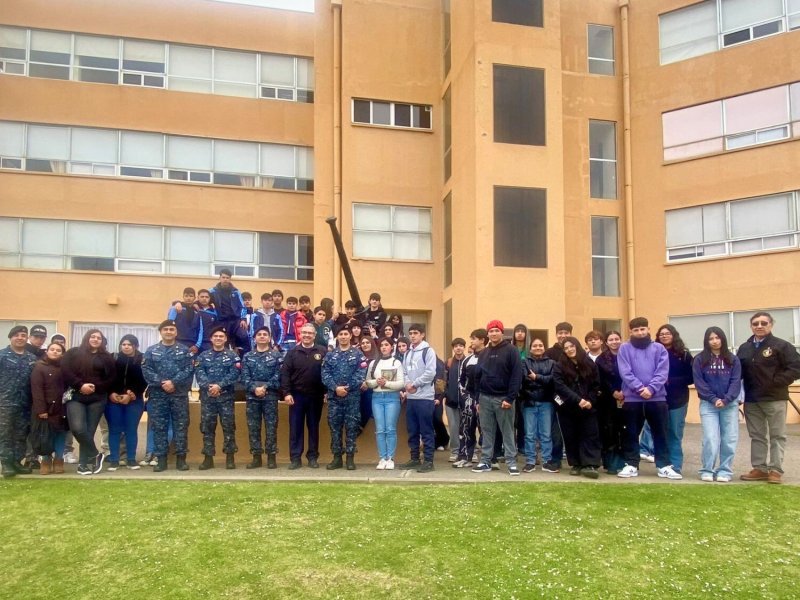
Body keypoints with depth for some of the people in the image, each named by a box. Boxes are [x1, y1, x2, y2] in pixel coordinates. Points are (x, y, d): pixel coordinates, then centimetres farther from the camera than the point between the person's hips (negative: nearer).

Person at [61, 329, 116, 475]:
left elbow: (111, 379, 7)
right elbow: (65, 371, -3)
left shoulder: (107, 358, 11)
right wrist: (80, 385, -13)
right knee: (78, 428, -18)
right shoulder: (73, 353, 8)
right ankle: (95, 455, 1)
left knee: (89, 431, 1)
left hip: (97, 398, 1)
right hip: (76, 396, -1)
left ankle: (83, 463, 12)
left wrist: (95, 387, -6)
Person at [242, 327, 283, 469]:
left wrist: (265, 387, -16)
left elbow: (278, 375, -5)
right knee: (253, 427, 5)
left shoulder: (276, 355, 4)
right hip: (252, 396, 2)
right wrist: (254, 388, -15)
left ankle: (271, 457, 7)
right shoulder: (247, 356, 11)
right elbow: (244, 377, 1)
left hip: (270, 396, -2)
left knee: (271, 427, 0)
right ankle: (256, 457, 14)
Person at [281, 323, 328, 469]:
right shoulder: (292, 353, 3)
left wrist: (327, 391, -5)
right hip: (296, 395, 0)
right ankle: (295, 458, 9)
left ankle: (313, 457, 16)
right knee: (295, 427, 3)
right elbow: (285, 373, -1)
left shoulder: (323, 352, 1)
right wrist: (286, 393, -10)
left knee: (313, 427, 8)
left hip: (316, 396, 0)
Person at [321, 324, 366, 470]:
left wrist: (347, 388, -15)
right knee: (334, 427, 6)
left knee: (351, 427, 1)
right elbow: (325, 374, 0)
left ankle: (350, 458, 8)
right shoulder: (330, 355, 10)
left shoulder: (358, 354, 3)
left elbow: (360, 374, -7)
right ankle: (337, 457, 14)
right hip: (334, 397, 2)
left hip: (352, 397, -2)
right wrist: (336, 388, -15)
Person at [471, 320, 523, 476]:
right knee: (487, 432, 9)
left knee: (508, 432, 2)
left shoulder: (511, 350, -5)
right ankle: (485, 462, 16)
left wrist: (510, 398, -17)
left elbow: (517, 375, -11)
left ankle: (511, 463, 8)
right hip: (485, 398, 5)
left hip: (503, 398, -5)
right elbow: (477, 377, 14)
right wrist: (477, 399, 7)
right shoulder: (483, 353, 13)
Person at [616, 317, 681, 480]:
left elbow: (662, 372, -3)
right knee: (631, 434, 6)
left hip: (657, 397, 1)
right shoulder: (624, 348, 4)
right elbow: (625, 372, -7)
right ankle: (631, 465, 16)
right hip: (632, 398, -1)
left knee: (660, 433, 6)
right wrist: (640, 388, -17)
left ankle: (664, 466, 15)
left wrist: (651, 388, -16)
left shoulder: (659, 349, 7)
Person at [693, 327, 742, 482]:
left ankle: (725, 471, 13)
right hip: (708, 404, -2)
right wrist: (713, 399, -13)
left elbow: (736, 381, -1)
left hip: (730, 404, 2)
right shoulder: (699, 360, 1)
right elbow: (699, 382, -3)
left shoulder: (733, 359, 5)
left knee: (729, 439, 3)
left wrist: (726, 400, -14)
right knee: (710, 439, -7)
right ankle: (707, 470, 4)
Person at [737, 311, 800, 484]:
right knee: (757, 436, 10)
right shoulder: (744, 348, 11)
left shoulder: (782, 345, -5)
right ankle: (759, 468, 17)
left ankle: (776, 470, 7)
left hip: (774, 399, -5)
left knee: (777, 436, 3)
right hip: (751, 400, 5)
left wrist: (776, 382, -17)